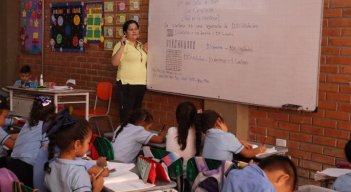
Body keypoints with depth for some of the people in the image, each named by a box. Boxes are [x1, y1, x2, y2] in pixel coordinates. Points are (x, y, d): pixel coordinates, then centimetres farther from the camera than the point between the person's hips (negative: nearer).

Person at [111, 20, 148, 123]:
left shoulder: (140, 45, 15)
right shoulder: (121, 45, -7)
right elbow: (115, 62, -21)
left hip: (141, 84, 7)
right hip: (126, 84, -7)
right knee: (126, 114, -8)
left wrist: (146, 51, 10)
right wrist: (122, 45, -25)